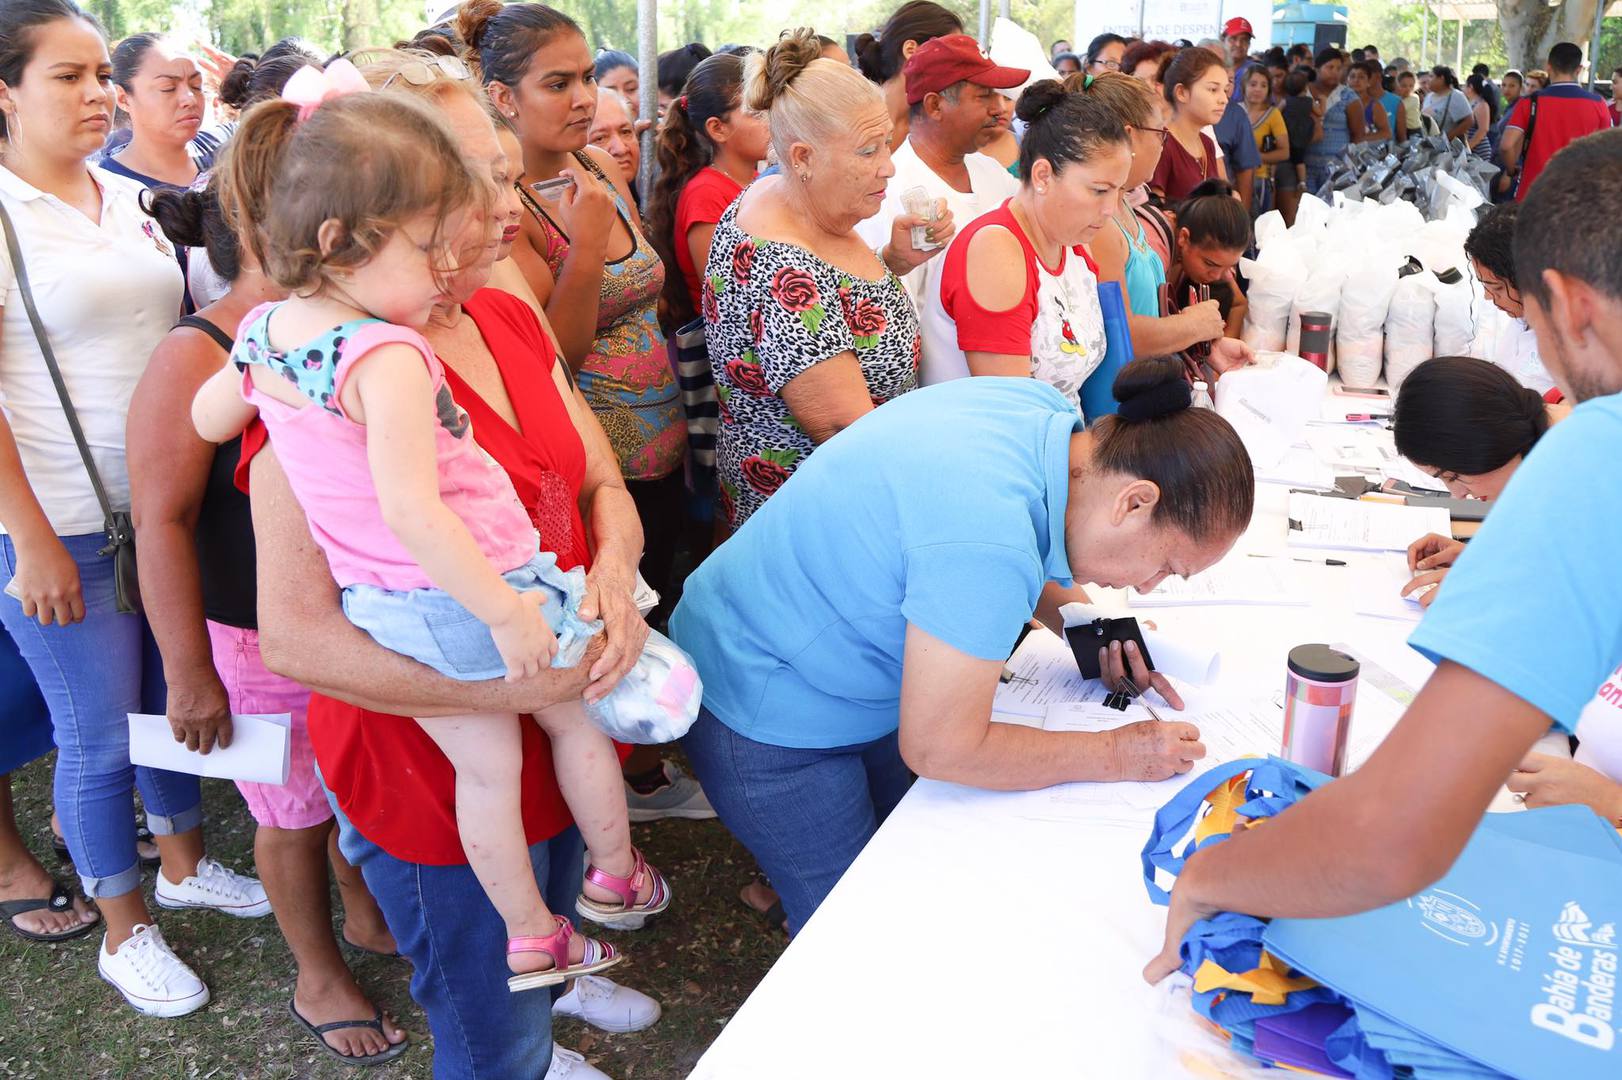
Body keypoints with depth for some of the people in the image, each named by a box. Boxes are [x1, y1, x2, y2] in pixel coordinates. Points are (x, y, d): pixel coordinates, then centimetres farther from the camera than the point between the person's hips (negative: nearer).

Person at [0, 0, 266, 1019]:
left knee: (177, 697, 18)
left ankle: (186, 863, 40)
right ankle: (125, 929, 26)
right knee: (100, 734, 6)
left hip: (168, 503, 6)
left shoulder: (129, 199, 8)